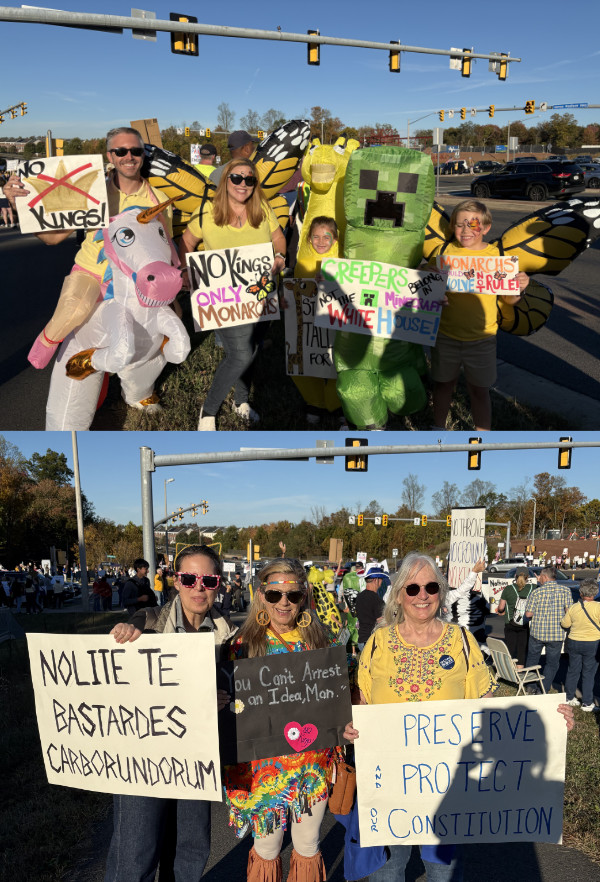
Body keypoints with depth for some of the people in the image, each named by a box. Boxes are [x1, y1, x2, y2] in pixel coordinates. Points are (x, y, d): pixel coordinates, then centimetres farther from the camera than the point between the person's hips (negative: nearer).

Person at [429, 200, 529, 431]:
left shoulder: (497, 256, -1)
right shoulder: (443, 252, -2)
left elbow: (509, 298, 3)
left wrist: (519, 287, -17)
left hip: (481, 338, -1)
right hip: (446, 335, 1)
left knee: (479, 390, 9)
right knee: (443, 385, 18)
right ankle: (438, 426, 40)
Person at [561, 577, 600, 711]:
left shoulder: (573, 608, -5)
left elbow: (564, 624, 5)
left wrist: (565, 614, 21)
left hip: (574, 643, 3)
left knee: (572, 671, 16)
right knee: (588, 674, 6)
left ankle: (569, 698, 27)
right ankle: (587, 704, 11)